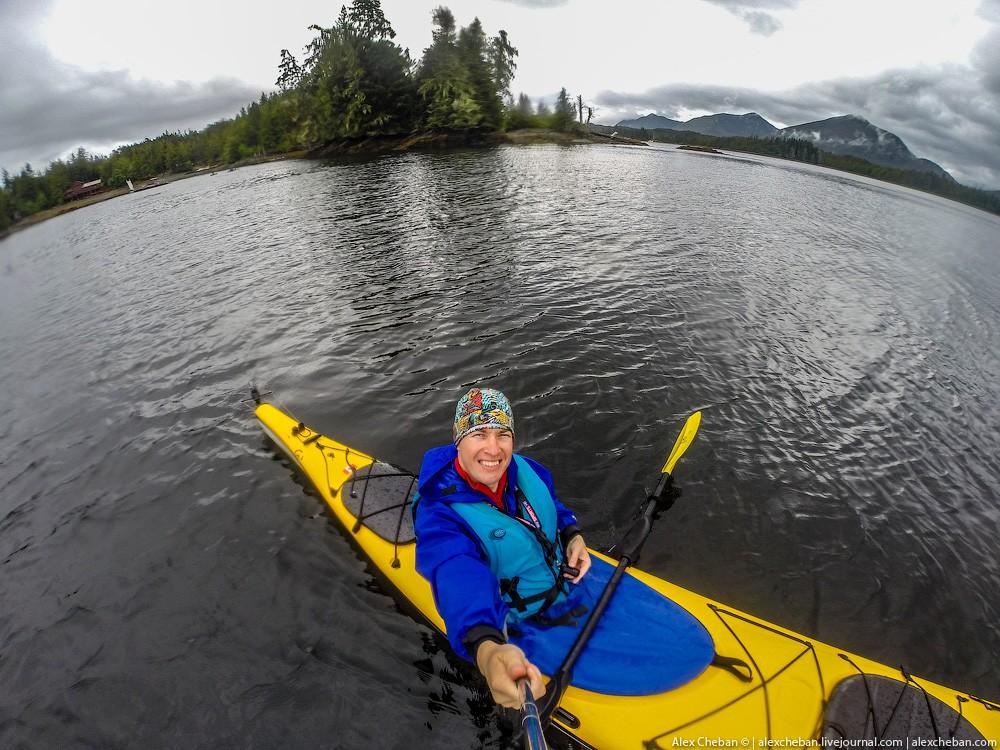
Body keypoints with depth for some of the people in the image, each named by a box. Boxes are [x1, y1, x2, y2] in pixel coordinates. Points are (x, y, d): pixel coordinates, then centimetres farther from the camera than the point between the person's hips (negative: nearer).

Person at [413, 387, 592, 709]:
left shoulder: (525, 470, -13)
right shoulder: (438, 515, -32)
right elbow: (461, 586, -50)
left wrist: (573, 535, -9)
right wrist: (487, 650, -69)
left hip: (571, 580, 6)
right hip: (521, 628, -5)